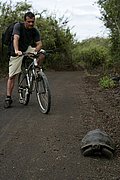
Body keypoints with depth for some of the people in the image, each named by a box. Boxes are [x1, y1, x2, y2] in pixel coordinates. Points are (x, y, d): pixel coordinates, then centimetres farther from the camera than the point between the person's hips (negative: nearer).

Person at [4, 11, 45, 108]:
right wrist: (16, 51, -50)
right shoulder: (18, 26, -17)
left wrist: (35, 51, -37)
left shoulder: (35, 31, -6)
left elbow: (39, 43, -14)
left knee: (42, 53, -20)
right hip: (16, 53, -4)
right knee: (12, 75, -6)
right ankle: (8, 98, 1)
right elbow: (15, 38, -32)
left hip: (28, 50, 4)